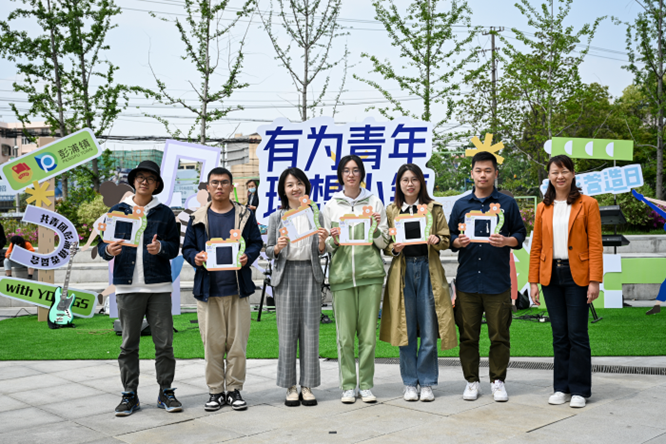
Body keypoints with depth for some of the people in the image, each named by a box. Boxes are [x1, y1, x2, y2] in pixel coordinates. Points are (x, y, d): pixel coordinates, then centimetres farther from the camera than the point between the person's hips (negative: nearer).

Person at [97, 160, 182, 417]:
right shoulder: (117, 211, 11)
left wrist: (161, 247, -15)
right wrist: (109, 250, -14)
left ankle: (166, 392, 14)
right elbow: (101, 245, 9)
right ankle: (130, 395, 15)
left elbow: (174, 247, 7)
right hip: (127, 286, 0)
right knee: (129, 344, 5)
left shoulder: (164, 213, 11)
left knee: (164, 343, 1)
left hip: (159, 286, 0)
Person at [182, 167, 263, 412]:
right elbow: (187, 247, 11)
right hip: (208, 289, 0)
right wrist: (195, 258, -10)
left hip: (238, 289, 0)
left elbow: (256, 243, 8)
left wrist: (248, 257, -12)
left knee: (237, 342, 3)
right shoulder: (197, 218, 9)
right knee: (212, 342, 3)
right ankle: (215, 391, 15)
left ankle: (234, 389, 16)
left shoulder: (245, 215, 8)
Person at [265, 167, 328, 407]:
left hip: (310, 274, 1)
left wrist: (322, 242, -12)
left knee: (310, 330, 2)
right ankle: (291, 387, 9)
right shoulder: (276, 217, 6)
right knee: (287, 331, 0)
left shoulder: (316, 215, 9)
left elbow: (320, 252, 9)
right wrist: (278, 248, -14)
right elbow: (268, 250, 7)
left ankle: (307, 386, 11)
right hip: (286, 274, -1)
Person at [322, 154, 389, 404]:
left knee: (368, 334, 1)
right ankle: (348, 386, 10)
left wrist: (376, 227, -10)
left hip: (370, 273, 0)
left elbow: (383, 243, 8)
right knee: (345, 335, -1)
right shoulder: (331, 206, 10)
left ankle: (366, 385, 12)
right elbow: (326, 247, 12)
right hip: (341, 274, 0)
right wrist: (333, 239, -9)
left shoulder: (374, 203, 9)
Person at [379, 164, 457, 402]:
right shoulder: (391, 211, 10)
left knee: (429, 331, -1)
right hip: (402, 272, 1)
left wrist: (436, 240, -13)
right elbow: (385, 246, 11)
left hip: (428, 270, 0)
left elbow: (446, 239, 8)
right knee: (406, 331, 3)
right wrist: (394, 248, -10)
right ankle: (410, 383, 14)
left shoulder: (434, 208, 9)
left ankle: (427, 383, 11)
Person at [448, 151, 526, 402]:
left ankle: (498, 381, 17)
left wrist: (507, 241, -13)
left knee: (499, 335, 3)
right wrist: (458, 242, -9)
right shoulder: (461, 205, 12)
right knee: (468, 335, 5)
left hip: (498, 282, -1)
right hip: (467, 280, 2)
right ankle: (472, 381, 18)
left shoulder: (507, 204, 7)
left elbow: (521, 234, 7)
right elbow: (449, 236, 13)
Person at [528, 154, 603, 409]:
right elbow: (536, 246, 10)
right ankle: (562, 387, 18)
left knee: (577, 333, -1)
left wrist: (594, 280, -11)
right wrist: (533, 280, 4)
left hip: (577, 275, -3)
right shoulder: (544, 208, 10)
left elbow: (595, 245, -4)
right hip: (551, 275, 3)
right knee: (559, 334, 8)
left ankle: (579, 390, 10)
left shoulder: (587, 204, 0)